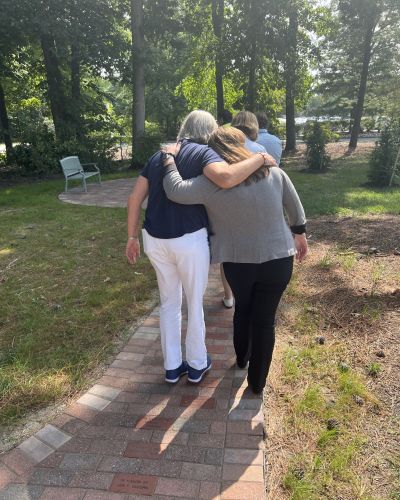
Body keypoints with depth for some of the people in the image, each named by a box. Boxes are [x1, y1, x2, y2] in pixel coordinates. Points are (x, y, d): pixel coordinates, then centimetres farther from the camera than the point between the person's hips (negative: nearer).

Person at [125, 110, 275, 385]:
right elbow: (226, 178, -29)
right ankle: (197, 364, 32)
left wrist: (132, 236, 15)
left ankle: (172, 366, 32)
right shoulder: (204, 153, -6)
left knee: (169, 302, 21)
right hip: (189, 240, -5)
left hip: (155, 240, 6)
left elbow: (135, 198, 9)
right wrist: (260, 158, -13)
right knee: (195, 303, 15)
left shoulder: (159, 155, 14)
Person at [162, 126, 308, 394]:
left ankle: (242, 358, 48)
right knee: (265, 319, 12)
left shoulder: (213, 182, -15)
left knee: (242, 308, 27)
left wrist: (170, 161, -6)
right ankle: (257, 381, 25)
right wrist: (300, 234, 22)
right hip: (277, 259, 1)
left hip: (237, 261, 0)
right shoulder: (274, 172, -3)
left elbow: (176, 191, -23)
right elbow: (295, 208, 8)